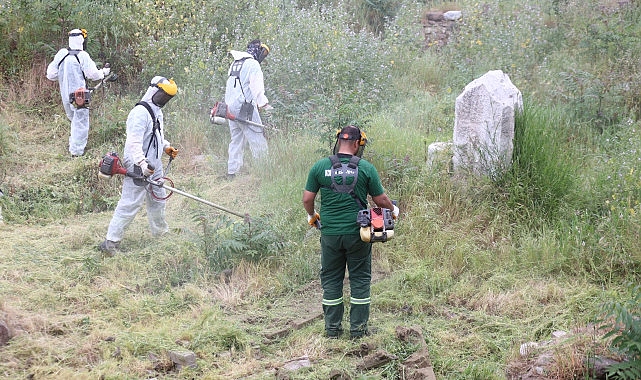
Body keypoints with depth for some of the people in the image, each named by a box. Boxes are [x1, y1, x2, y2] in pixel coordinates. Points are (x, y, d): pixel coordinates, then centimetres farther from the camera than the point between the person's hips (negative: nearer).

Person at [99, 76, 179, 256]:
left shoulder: (157, 112, 14)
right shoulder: (140, 113, -19)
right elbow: (134, 142, -28)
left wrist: (166, 147, 12)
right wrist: (142, 164, -38)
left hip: (154, 167, 10)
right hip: (138, 169, -10)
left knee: (158, 200, 24)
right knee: (130, 204, -10)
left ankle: (160, 231, 45)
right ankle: (111, 242, -8)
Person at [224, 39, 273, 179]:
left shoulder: (235, 63, 18)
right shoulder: (253, 64, -9)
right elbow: (257, 88, -18)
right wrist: (264, 104, -21)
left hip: (231, 106, 9)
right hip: (245, 107, -9)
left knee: (236, 140, 14)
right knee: (257, 138, -7)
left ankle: (231, 172, 13)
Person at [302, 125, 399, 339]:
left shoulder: (320, 167, -3)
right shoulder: (366, 168, -7)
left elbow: (307, 199, 2)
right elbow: (381, 200, 0)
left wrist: (312, 216, 22)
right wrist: (393, 209, 21)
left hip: (329, 234, 1)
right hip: (357, 234, -1)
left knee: (331, 281, 13)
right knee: (360, 280, 10)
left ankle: (332, 329, 17)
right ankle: (358, 329, 12)